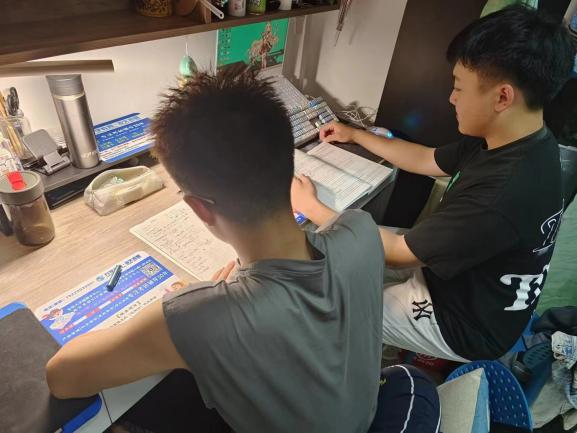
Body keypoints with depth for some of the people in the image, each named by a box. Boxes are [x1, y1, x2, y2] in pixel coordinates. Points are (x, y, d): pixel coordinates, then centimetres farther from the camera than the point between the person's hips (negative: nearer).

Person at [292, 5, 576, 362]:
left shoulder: (503, 195, -38)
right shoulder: (518, 141, -9)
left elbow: (398, 250, -28)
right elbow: (427, 160, 5)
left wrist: (311, 208, -19)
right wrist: (355, 135, 9)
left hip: (466, 322, -7)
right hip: (456, 276, 8)